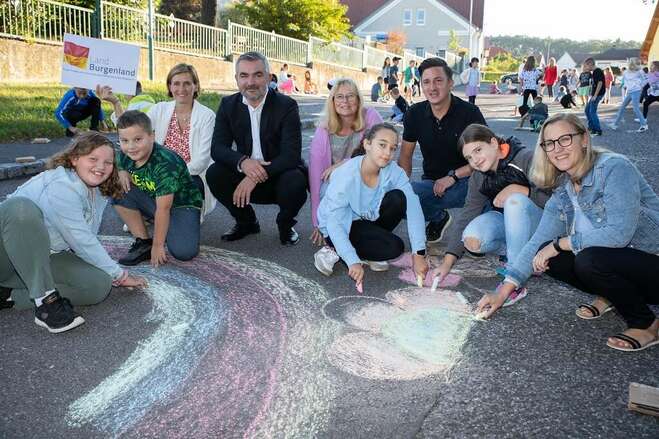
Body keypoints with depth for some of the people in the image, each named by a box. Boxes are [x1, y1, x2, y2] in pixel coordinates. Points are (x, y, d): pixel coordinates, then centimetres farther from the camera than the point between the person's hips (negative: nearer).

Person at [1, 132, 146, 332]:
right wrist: (119, 274, -13)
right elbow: (81, 242, -22)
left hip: (45, 258, 7)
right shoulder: (61, 186, -21)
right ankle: (46, 300, -32)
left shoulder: (100, 193, 6)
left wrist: (113, 275, -2)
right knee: (21, 206, -38)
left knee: (100, 284, -18)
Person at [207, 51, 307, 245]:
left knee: (295, 182, -34)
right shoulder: (228, 104, -1)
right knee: (214, 174, -20)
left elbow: (291, 155, -23)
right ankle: (246, 222, 6)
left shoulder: (287, 105, -13)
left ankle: (285, 225, 1)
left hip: (279, 175, -3)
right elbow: (217, 148, -9)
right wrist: (243, 162, -32)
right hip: (247, 174, 3)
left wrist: (255, 177, -33)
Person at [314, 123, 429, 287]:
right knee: (394, 247, -24)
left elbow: (413, 208, -24)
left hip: (369, 219, 5)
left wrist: (418, 254, -33)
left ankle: (372, 240, -3)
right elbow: (334, 224, -30)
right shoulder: (346, 176, -30)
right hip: (342, 226, -5)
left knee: (397, 198, -23)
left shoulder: (394, 171, -18)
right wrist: (353, 262, -39)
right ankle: (334, 250, -8)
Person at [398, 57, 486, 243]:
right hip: (431, 182, 4)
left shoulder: (469, 113, -10)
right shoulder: (414, 114, 2)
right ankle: (438, 218, 3)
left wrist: (453, 176, -20)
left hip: (465, 182, -4)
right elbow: (405, 155, 8)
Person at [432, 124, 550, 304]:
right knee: (472, 240, -26)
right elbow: (467, 213, -11)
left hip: (538, 220, -4)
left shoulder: (527, 159, -19)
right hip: (505, 222, 4)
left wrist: (520, 189, -32)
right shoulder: (478, 178, -2)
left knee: (515, 201, -36)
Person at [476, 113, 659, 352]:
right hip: (611, 261, 7)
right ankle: (609, 295, 14)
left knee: (590, 259, -32)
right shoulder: (562, 190, 2)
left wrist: (560, 243, -18)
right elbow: (538, 241, -1)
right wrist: (503, 291, -7)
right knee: (545, 255, -8)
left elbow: (618, 234, -29)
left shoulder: (614, 168, -19)